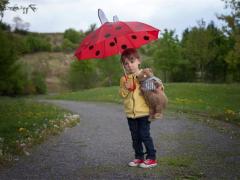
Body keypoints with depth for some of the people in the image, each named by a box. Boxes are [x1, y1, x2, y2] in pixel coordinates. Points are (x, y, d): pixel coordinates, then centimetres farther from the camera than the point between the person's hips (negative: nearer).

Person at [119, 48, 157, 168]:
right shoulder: (124, 79, 6)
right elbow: (122, 94, 4)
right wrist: (126, 88, -15)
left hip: (143, 112, -4)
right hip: (130, 113, 4)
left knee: (144, 135, -3)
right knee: (135, 137, 12)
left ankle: (151, 158, 8)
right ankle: (139, 157, 23)